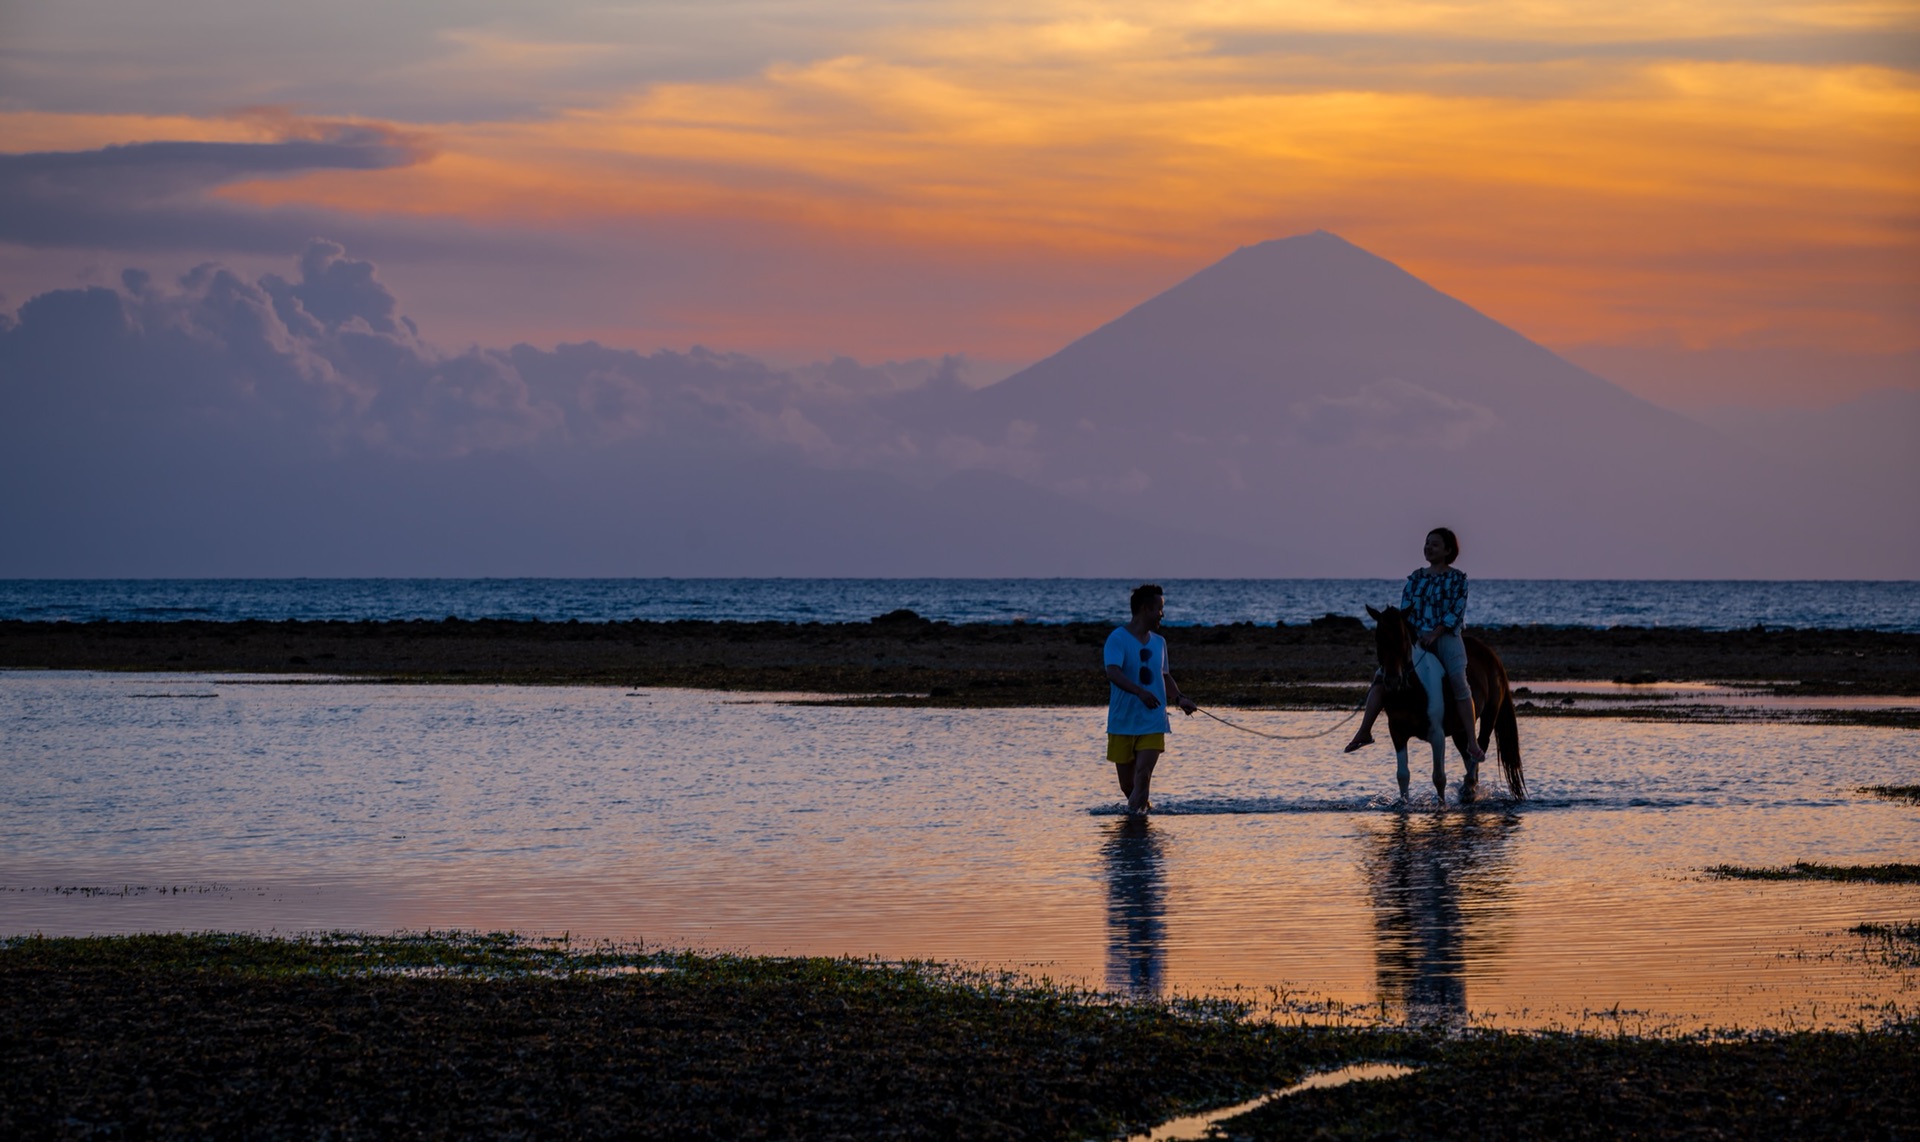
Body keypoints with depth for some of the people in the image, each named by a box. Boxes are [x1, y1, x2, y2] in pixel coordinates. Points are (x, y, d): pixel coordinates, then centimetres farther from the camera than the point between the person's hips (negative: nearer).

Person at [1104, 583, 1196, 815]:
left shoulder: (1158, 642, 11)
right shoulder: (1118, 638, -8)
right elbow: (1113, 672, -24)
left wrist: (1179, 698, 5)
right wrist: (1140, 692, -39)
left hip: (1152, 723, 3)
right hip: (1123, 723, -3)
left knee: (1143, 775, -16)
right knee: (1127, 783, 7)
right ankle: (1144, 806, 32)